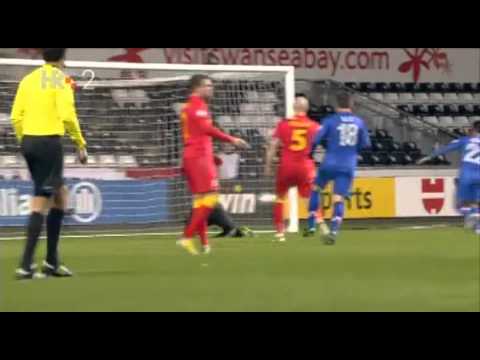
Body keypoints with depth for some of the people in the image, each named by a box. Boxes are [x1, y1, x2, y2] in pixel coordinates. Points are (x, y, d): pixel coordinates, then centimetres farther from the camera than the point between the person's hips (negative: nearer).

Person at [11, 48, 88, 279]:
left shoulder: (29, 79, 12)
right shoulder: (61, 79, -5)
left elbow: (16, 116, 8)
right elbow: (67, 115, -15)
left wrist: (25, 142, 18)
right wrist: (81, 144, -6)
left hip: (28, 141, 7)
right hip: (49, 141, -7)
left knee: (60, 196, 19)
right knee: (41, 203, -5)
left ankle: (52, 261, 18)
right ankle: (25, 266, -10)